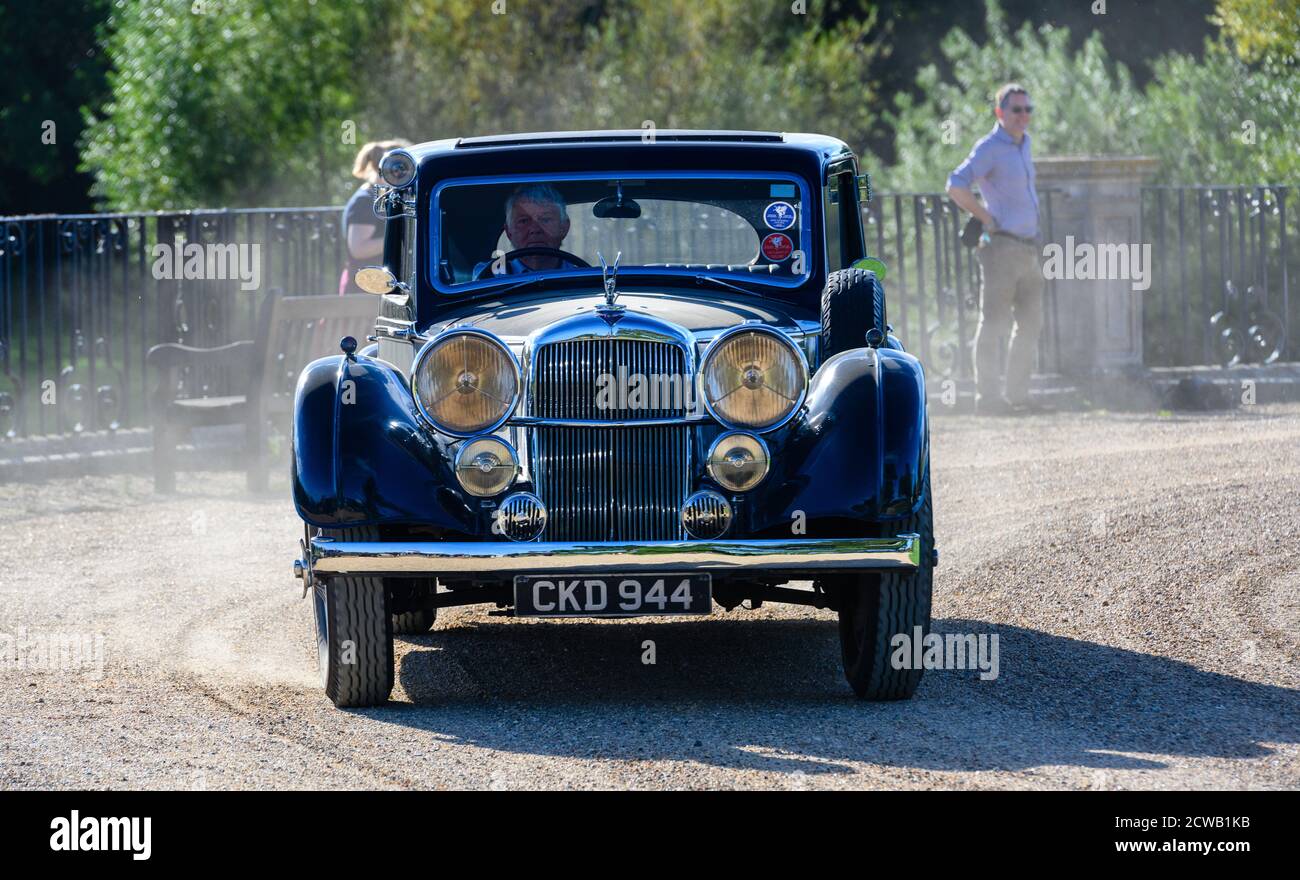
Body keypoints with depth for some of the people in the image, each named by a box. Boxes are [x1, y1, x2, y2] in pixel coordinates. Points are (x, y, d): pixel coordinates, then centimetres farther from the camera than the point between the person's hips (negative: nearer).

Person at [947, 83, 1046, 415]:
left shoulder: (1023, 144, 16)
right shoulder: (989, 148, -10)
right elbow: (956, 186, -21)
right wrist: (988, 219, -17)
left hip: (1029, 247, 9)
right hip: (1002, 247, -9)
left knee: (1030, 324, 11)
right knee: (994, 324, -7)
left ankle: (1017, 394, 17)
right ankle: (988, 395, -5)